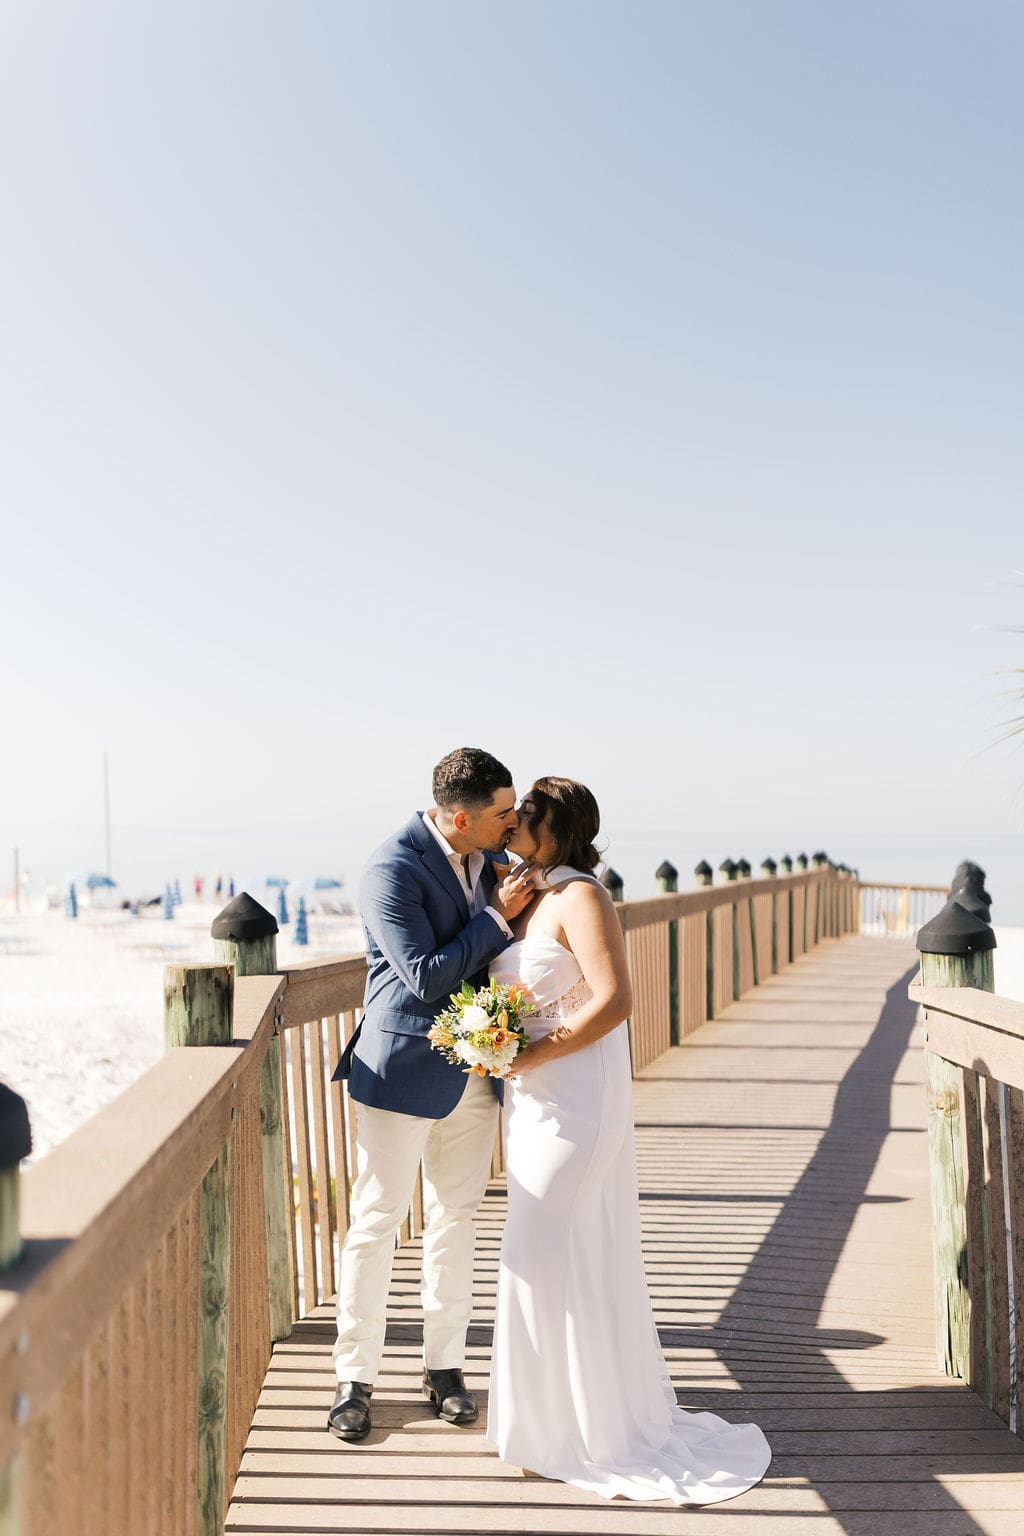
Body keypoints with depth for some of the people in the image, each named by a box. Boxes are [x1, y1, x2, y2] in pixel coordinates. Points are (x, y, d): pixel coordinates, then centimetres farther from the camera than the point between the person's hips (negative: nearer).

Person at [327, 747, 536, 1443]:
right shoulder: (392, 870, -19)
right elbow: (427, 977, -23)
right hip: (405, 1068, -6)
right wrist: (498, 915, -19)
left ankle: (445, 1365, 26)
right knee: (376, 1221, 3)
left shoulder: (487, 856, 2)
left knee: (455, 1220, 13)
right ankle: (356, 1376, 16)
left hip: (474, 1067, 7)